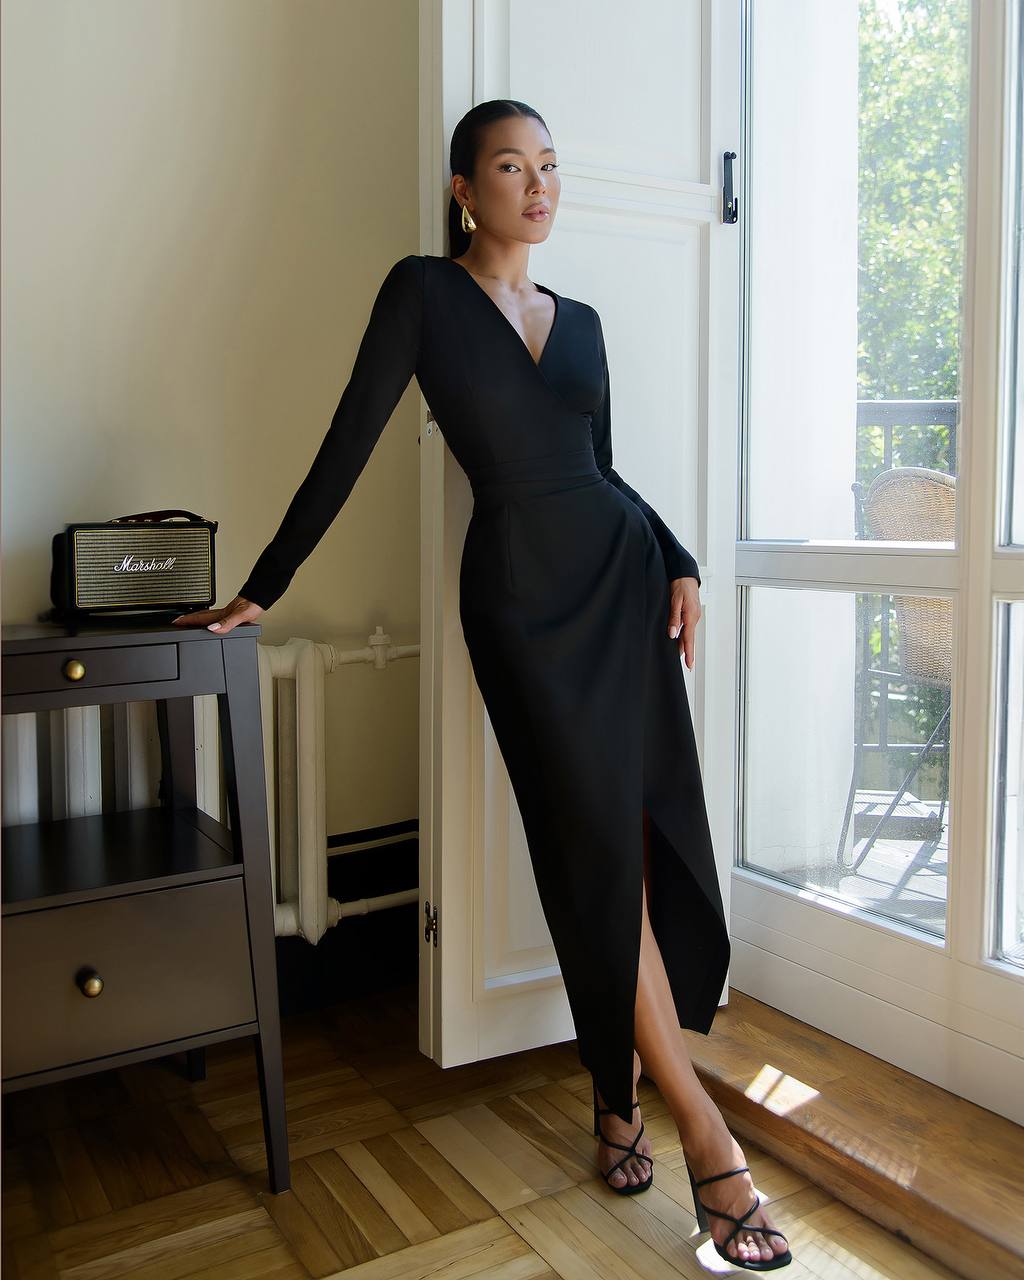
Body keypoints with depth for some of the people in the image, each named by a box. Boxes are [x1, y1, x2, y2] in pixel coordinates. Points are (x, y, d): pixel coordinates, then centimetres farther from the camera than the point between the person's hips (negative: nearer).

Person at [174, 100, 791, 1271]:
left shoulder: (581, 320, 15)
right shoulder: (425, 291, 0)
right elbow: (349, 443, -2)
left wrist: (678, 562, 6)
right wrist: (263, 588, -2)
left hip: (624, 572, 6)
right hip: (522, 594, -5)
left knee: (655, 839, 1)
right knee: (602, 857, -5)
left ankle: (617, 1103, 20)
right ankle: (706, 1135, 6)